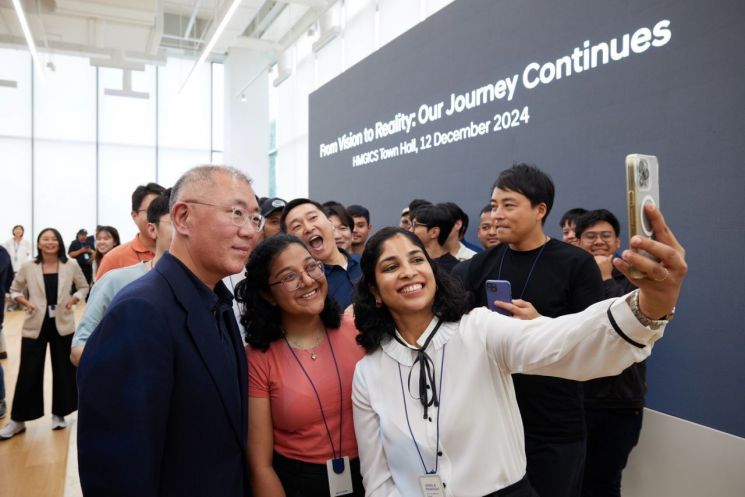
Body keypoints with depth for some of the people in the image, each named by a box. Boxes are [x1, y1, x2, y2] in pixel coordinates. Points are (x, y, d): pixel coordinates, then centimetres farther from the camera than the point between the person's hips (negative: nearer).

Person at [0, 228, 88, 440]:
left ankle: (59, 414, 26)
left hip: (62, 324, 1)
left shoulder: (71, 265, -2)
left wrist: (74, 299, -10)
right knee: (28, 373, 3)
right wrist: (25, 302, -9)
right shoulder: (27, 267, -2)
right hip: (35, 325, -1)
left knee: (63, 370, 9)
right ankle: (18, 420, 17)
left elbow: (84, 287, 9)